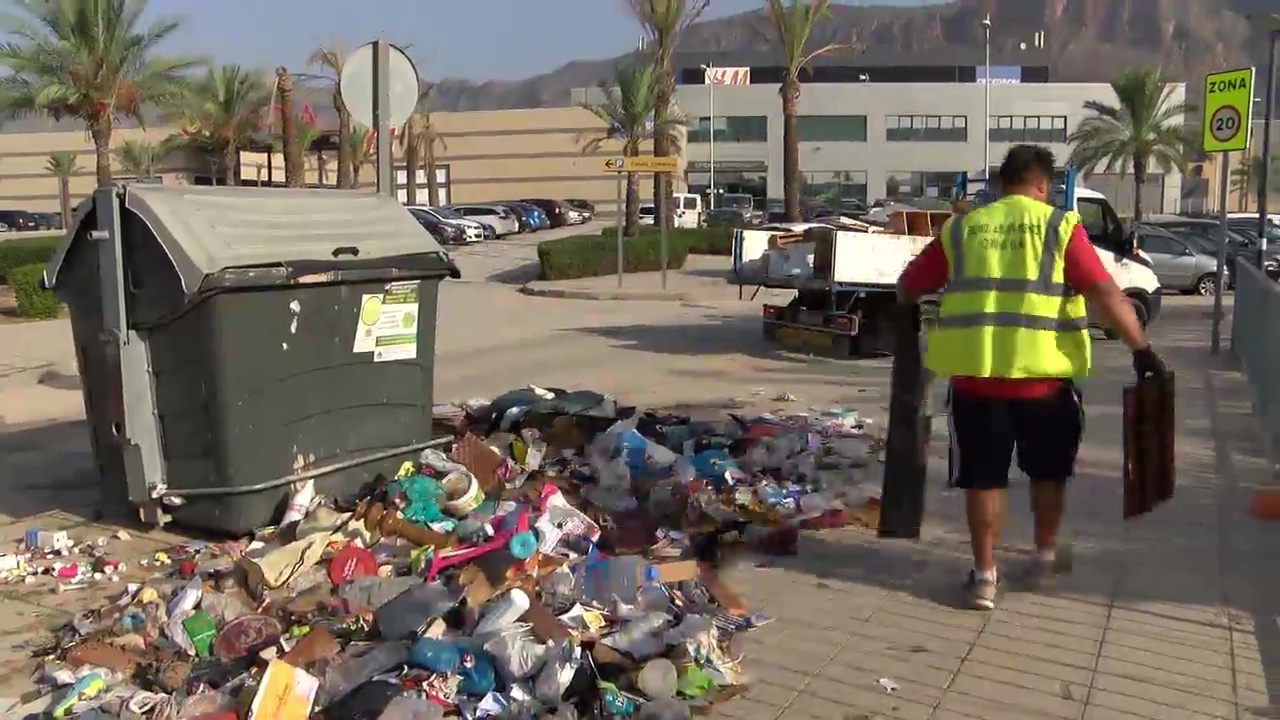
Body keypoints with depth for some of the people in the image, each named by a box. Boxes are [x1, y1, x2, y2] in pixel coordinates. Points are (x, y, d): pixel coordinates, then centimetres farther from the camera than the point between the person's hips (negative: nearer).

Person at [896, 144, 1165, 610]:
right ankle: (1046, 556, 34)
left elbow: (908, 287, 12)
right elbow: (1105, 294, -8)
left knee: (984, 476, 10)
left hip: (975, 372, 1)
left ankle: (984, 574, 13)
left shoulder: (961, 228, 8)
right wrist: (1142, 349, -4)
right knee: (1048, 470, 20)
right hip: (1042, 371, -1)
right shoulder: (1060, 226, 1)